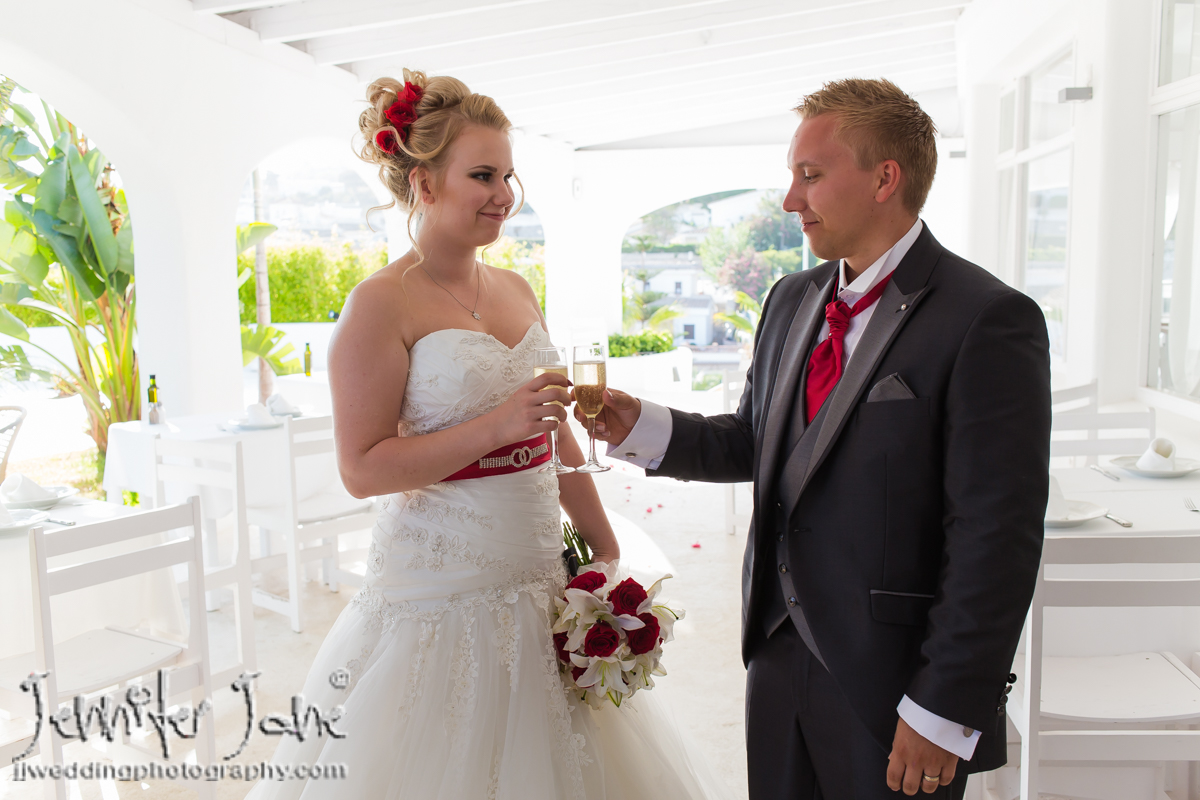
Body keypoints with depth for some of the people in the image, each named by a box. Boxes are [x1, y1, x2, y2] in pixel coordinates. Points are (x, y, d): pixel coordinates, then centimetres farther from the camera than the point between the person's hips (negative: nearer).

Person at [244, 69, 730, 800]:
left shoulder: (518, 292, 9)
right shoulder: (383, 304, -11)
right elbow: (363, 468, -14)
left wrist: (608, 551, 15)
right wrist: (495, 426, -23)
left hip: (539, 577, 6)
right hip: (440, 591, -6)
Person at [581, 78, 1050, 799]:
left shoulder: (988, 320, -16)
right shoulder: (791, 301, 7)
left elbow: (996, 538, -18)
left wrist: (946, 711, -16)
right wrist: (642, 427, -3)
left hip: (891, 677, -6)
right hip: (778, 651, 6)